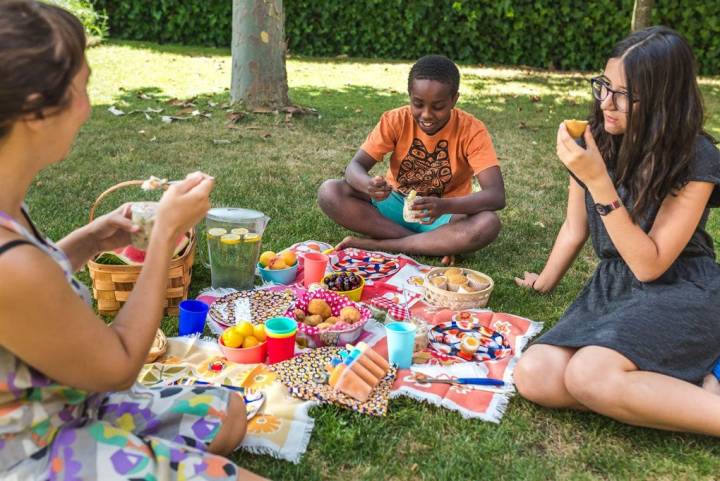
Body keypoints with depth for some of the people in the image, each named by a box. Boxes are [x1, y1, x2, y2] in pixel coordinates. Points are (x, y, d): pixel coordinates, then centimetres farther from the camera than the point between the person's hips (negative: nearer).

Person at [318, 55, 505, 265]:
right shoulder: (396, 120, -11)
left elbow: (497, 196, -26)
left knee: (488, 225, -35)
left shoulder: (472, 130, -17)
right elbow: (355, 166, -16)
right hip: (396, 204, 2)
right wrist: (368, 184, -41)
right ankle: (435, 244, -25)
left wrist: (446, 206, -44)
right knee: (329, 192, -23)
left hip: (443, 213, -1)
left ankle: (376, 245, -27)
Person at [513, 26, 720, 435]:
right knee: (535, 378, -20)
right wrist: (546, 281, 25)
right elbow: (574, 228, 13)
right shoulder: (596, 142, 1)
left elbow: (649, 265, -19)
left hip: (681, 293, -6)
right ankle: (681, 382, -11)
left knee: (589, 376, -34)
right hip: (611, 288, 6)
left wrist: (597, 181, -26)